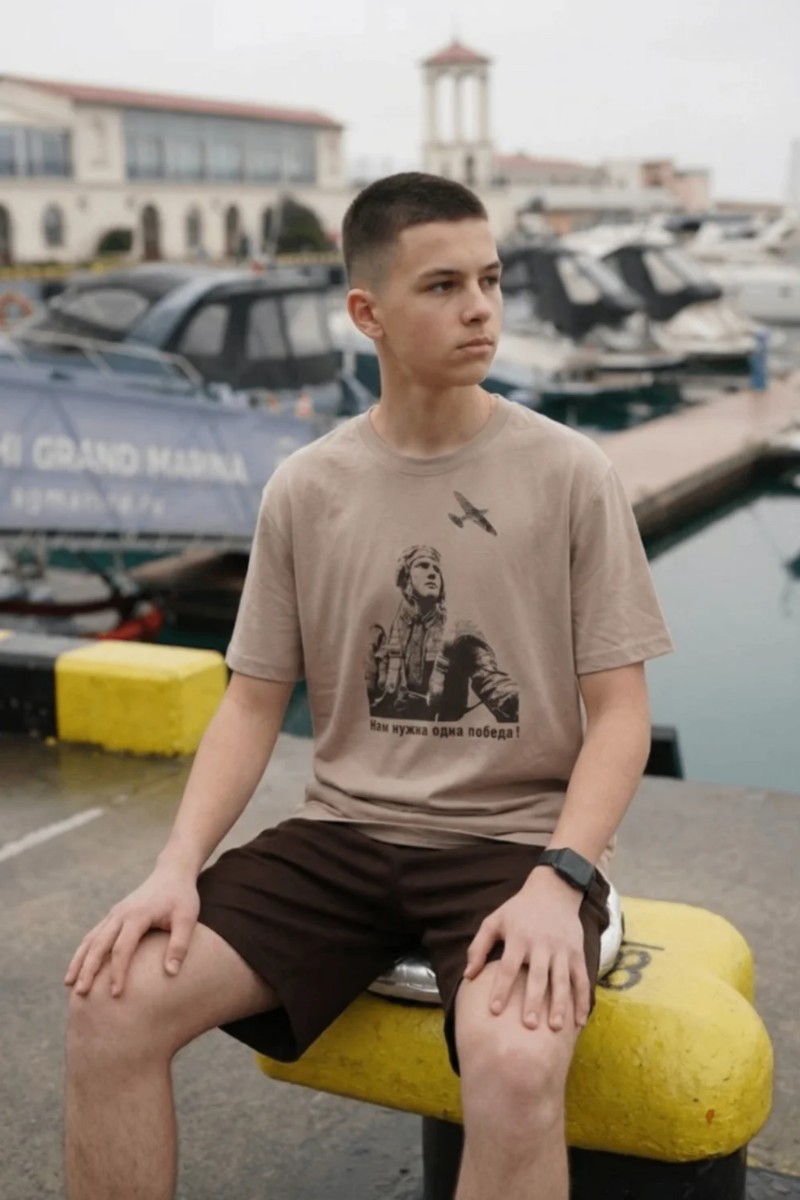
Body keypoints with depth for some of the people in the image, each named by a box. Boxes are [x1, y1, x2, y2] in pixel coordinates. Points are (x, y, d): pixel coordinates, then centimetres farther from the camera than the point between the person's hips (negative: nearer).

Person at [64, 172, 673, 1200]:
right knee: (111, 1002, -16)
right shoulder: (305, 489, 4)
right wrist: (176, 867, -8)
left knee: (517, 1068, -34)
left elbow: (619, 711, -3)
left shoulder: (568, 475, -3)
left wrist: (559, 880, -18)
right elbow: (253, 703, 7)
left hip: (517, 838, -2)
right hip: (343, 833, 3)